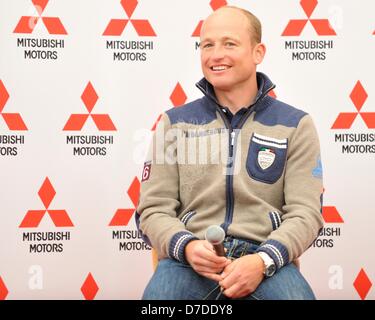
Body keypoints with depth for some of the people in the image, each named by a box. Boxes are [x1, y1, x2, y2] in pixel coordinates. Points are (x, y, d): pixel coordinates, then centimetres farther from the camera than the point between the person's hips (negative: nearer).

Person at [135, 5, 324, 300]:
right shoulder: (174, 123, 13)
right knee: (159, 293, -31)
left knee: (294, 293, -32)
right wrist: (187, 247, -13)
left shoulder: (295, 124, 10)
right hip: (189, 257, 1)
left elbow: (305, 211, 2)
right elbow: (154, 209, 8)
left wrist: (263, 261, -16)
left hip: (265, 256, 0)